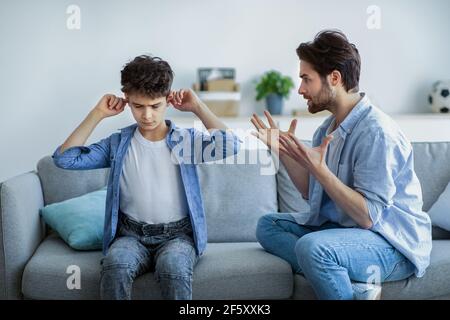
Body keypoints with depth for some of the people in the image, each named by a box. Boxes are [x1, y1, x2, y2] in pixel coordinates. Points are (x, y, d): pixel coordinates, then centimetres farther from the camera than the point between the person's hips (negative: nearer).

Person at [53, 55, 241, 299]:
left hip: (177, 235, -1)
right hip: (131, 235, 1)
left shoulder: (185, 140, 2)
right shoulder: (118, 144, 6)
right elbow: (64, 158, -2)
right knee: (115, 265, -33)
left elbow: (231, 145, -15)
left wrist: (197, 107, -7)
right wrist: (98, 114, -2)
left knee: (173, 268, -36)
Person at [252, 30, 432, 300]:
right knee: (268, 225, 2)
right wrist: (284, 152, 0)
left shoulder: (377, 132, -21)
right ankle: (355, 287, -12)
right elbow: (311, 193, 11)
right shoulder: (329, 127, 7)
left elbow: (367, 217, -25)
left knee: (312, 246, -35)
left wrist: (318, 168, -28)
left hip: (393, 244, -10)